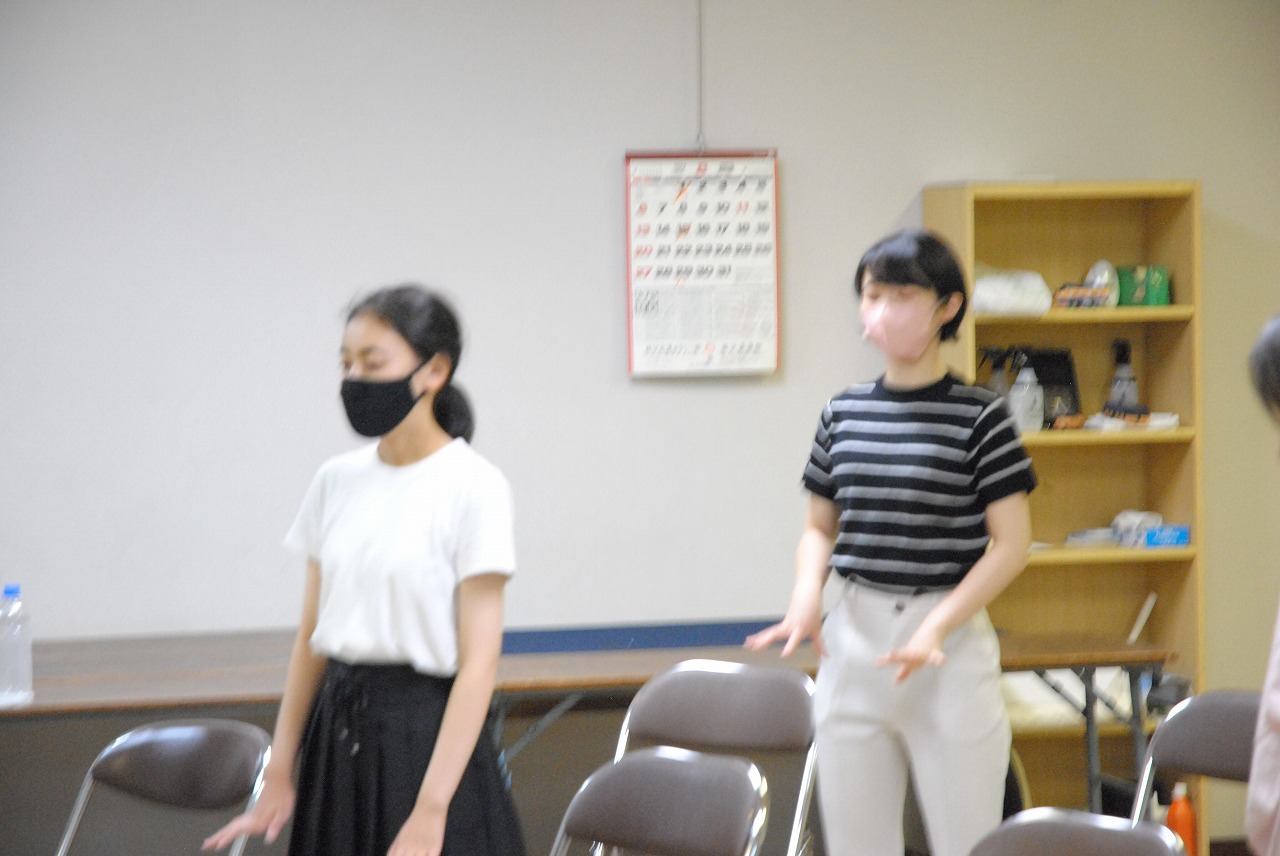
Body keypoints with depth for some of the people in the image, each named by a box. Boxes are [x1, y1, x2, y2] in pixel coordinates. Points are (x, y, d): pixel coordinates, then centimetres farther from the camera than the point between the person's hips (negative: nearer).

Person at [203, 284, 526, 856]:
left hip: (424, 734, -5)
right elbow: (310, 638, 12)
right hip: (337, 734, 5)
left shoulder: (472, 486, -10)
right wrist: (279, 777, 9)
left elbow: (479, 664, -13)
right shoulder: (336, 481, 7)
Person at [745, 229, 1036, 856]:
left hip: (951, 646, -4)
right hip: (852, 640, 4)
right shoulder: (842, 414, 8)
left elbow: (1011, 544, -7)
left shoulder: (979, 415, -5)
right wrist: (806, 597, -5)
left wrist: (936, 628, -17)